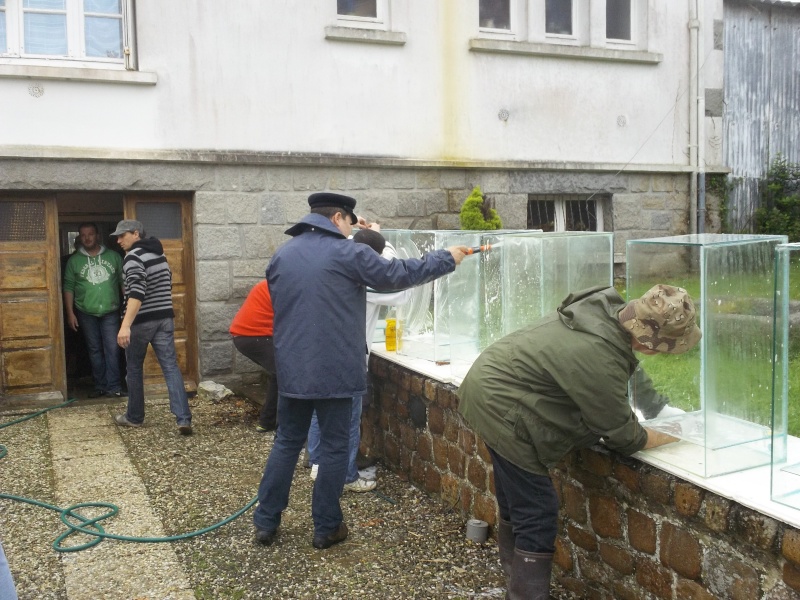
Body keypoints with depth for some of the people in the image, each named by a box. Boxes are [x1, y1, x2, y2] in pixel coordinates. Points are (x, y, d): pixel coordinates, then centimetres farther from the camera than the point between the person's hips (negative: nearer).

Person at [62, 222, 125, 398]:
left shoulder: (113, 256, 4)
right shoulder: (74, 261, 4)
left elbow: (123, 282, 5)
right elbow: (68, 288, 3)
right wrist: (70, 313, -3)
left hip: (110, 312, -1)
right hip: (86, 313, 1)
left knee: (112, 349, -5)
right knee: (95, 350, 7)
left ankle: (114, 387, -2)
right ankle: (100, 386, 13)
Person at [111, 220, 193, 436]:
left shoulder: (133, 257, -13)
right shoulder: (159, 254, 14)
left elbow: (136, 293, -26)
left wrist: (125, 325, -33)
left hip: (142, 321, -7)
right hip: (164, 318, 7)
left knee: (134, 368, 12)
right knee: (171, 367, -2)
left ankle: (134, 417, 24)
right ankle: (184, 418, -12)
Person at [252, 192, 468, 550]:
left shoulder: (281, 255, 8)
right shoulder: (347, 253, -9)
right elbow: (399, 275, -2)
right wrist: (446, 259, 9)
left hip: (291, 370, 5)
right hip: (335, 371, -5)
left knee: (287, 442, 16)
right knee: (334, 447, 7)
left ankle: (265, 522, 20)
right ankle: (326, 528, 15)